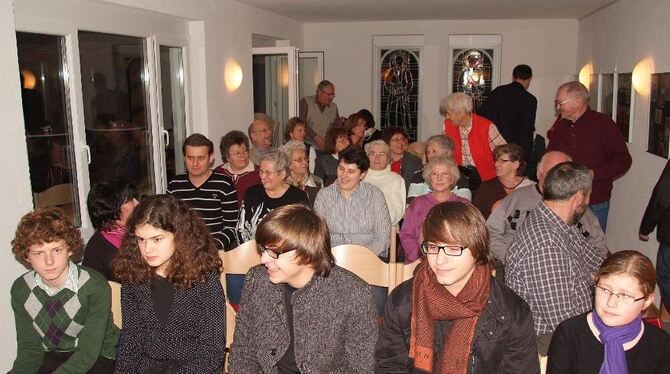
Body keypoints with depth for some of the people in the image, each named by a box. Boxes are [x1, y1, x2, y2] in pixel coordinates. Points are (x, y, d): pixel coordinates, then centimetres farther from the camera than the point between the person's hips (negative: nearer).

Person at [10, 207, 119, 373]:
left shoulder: (95, 287, -20)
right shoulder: (21, 289, -5)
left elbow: (88, 352, -20)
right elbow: (30, 347, -2)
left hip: (97, 358, -3)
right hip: (50, 357, 4)